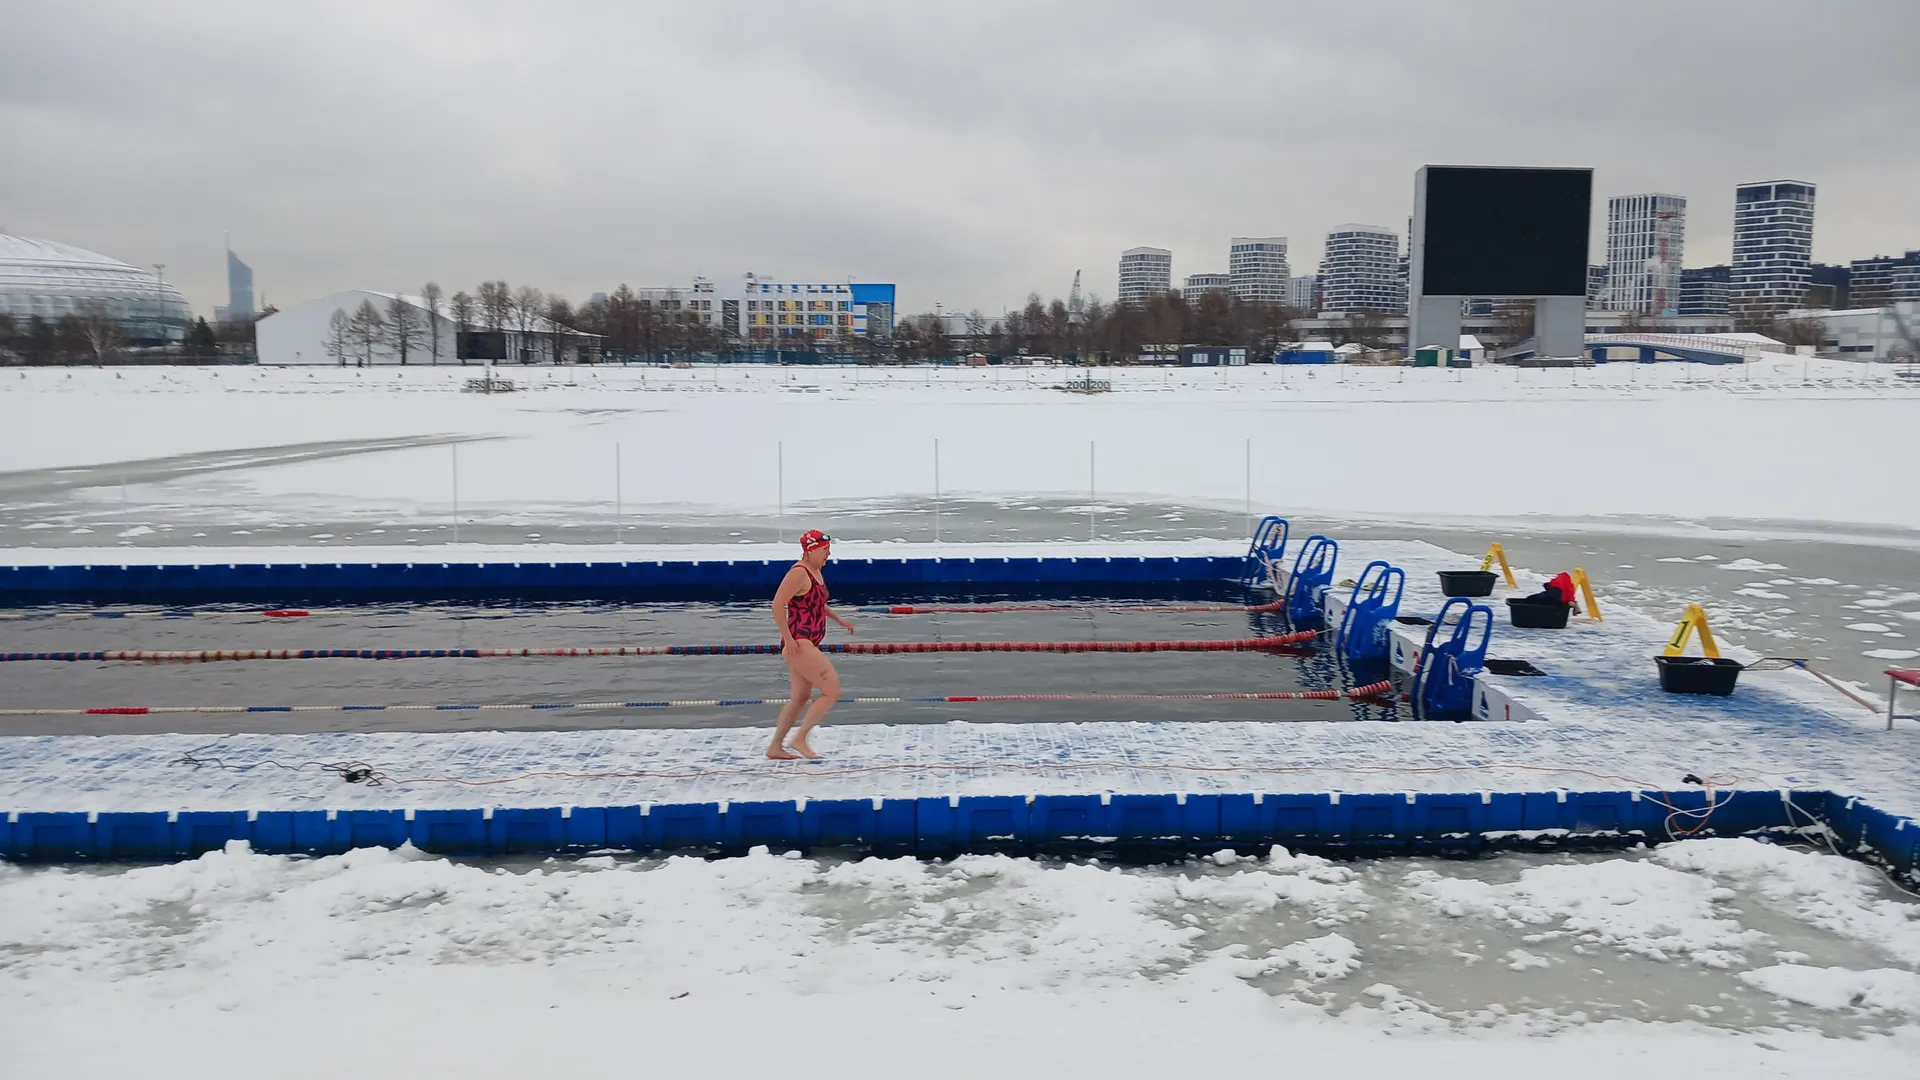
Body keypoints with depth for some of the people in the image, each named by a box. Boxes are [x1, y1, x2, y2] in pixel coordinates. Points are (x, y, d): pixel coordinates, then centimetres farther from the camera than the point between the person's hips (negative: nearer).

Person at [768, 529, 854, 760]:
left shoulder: (816, 571, 13)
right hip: (798, 643, -11)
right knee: (832, 692, -9)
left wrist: (839, 619, 21)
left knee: (800, 697, 17)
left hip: (808, 644, 11)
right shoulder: (799, 573, -17)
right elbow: (777, 605, -22)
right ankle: (800, 739, -1)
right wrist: (788, 639, -22)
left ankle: (775, 747, 26)